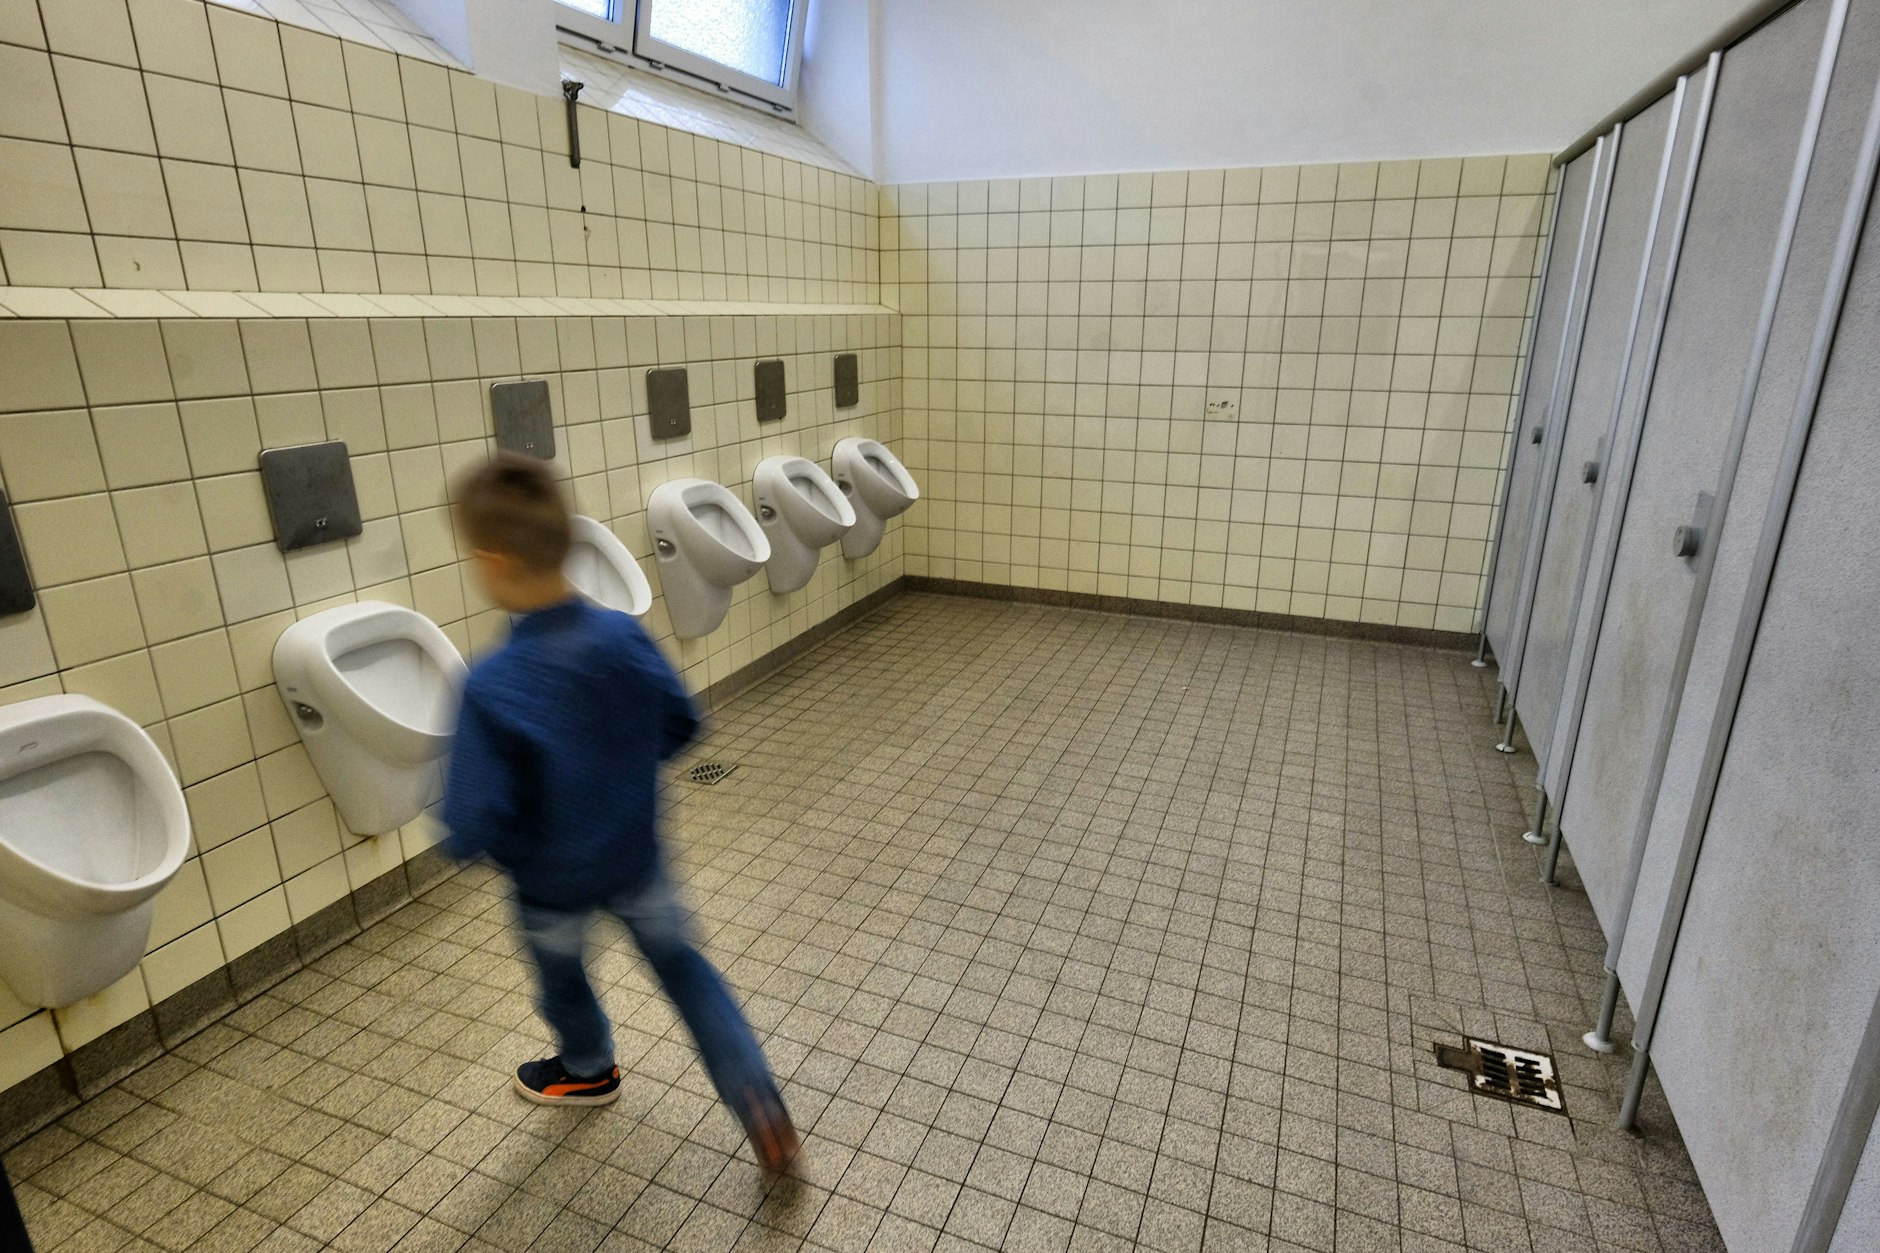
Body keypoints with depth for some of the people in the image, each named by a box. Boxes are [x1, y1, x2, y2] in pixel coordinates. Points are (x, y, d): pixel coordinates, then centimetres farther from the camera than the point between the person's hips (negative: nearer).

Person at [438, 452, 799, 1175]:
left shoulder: (493, 687, -32)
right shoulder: (624, 636, -18)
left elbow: (474, 827, -29)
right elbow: (680, 725, -3)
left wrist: (466, 838, -7)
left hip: (553, 879, -3)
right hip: (637, 858, 3)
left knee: (560, 975, 28)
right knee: (681, 963, 21)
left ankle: (589, 1069, 56)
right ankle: (757, 1098, 14)